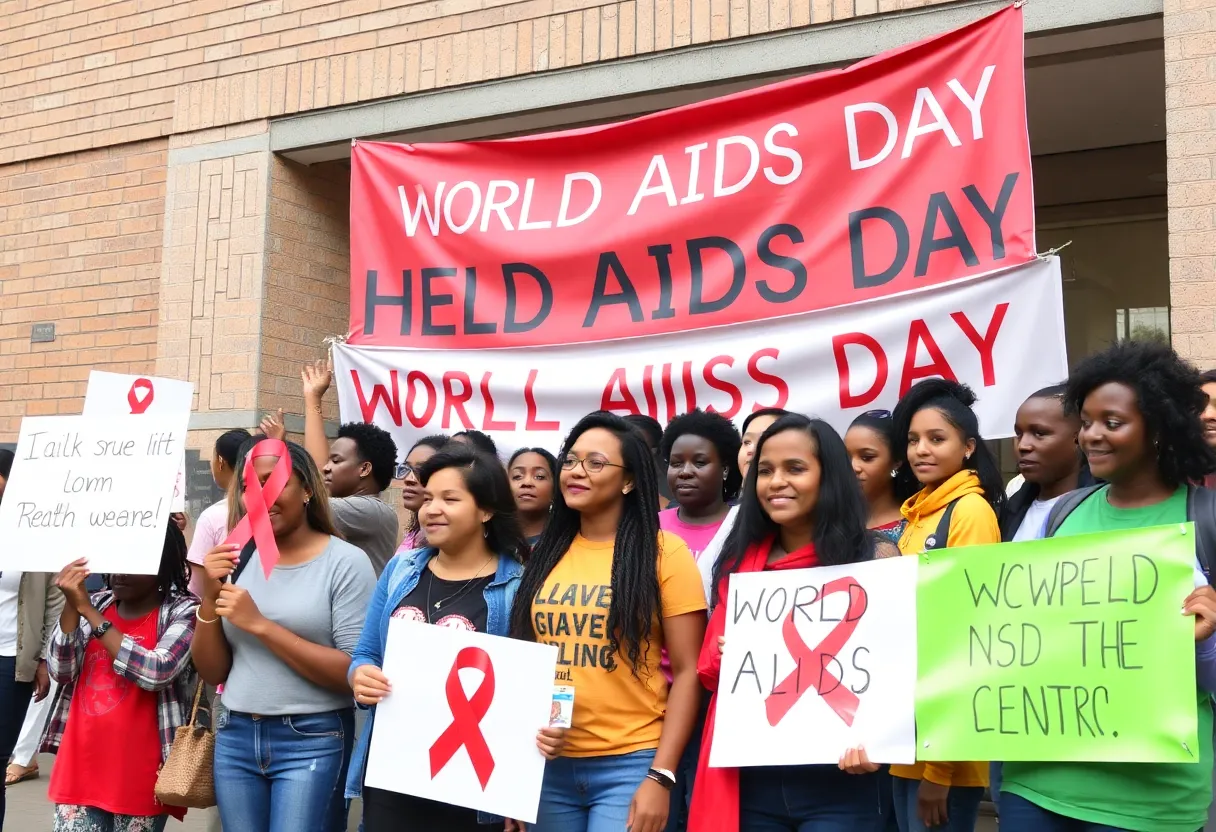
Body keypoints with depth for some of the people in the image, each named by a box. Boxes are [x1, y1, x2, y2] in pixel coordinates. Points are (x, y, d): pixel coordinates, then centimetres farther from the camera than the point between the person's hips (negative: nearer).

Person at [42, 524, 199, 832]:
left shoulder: (184, 611, -5)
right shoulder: (94, 604, 9)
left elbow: (155, 673, -20)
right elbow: (61, 670, 1)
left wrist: (89, 612, -14)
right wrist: (72, 606, -12)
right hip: (79, 769, 4)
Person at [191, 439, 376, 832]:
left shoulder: (346, 562, -8)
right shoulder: (238, 558, 6)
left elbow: (355, 673, -15)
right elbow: (212, 673, 9)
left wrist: (260, 624, -17)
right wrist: (210, 597, -7)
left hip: (313, 742, -4)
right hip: (236, 738, 5)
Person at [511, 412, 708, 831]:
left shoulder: (663, 553, -5)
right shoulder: (544, 554, 8)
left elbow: (686, 672, -6)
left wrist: (661, 776, -11)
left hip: (630, 764, -4)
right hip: (548, 764, 4)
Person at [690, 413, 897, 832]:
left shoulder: (873, 557, -2)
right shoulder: (741, 561, 10)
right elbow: (709, 665, 17)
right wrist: (726, 656, -6)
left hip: (837, 782, -4)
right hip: (748, 779, 4)